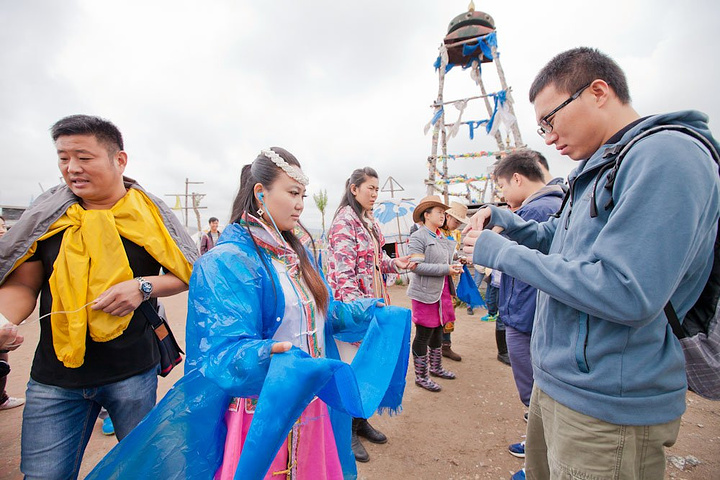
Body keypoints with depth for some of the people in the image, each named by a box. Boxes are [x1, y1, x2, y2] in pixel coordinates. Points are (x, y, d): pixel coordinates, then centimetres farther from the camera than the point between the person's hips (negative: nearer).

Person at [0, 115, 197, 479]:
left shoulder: (149, 213, -5)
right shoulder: (46, 214, 2)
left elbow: (189, 273, -2)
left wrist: (143, 286, -18)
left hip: (132, 371, -1)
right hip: (55, 375, 2)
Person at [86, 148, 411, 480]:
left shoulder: (300, 254, 6)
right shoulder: (225, 263, -18)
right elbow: (223, 349, -25)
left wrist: (363, 312, 10)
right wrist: (262, 359, -44)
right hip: (261, 416, -7)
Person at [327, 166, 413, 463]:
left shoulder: (370, 222, 12)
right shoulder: (344, 221, -15)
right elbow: (343, 271, -22)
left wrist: (395, 264, 2)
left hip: (372, 302, 8)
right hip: (352, 306, -8)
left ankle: (360, 420, 35)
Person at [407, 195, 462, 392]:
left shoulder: (442, 238, 13)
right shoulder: (418, 237, -12)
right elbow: (417, 266, -21)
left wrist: (454, 266, 4)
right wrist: (446, 269, -20)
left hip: (442, 291, 8)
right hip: (426, 294, -8)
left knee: (438, 332, 20)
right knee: (423, 336, 3)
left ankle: (436, 368, 38)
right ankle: (421, 376, 17)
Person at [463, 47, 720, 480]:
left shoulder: (666, 156, -20)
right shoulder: (601, 165, 11)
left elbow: (626, 293, -29)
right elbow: (560, 238, 20)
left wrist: (503, 253, -21)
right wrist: (505, 221, 3)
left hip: (606, 406, -9)